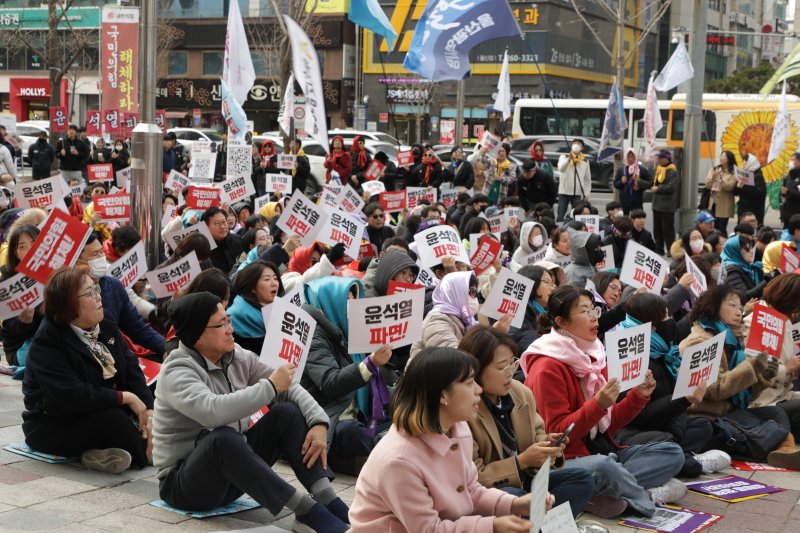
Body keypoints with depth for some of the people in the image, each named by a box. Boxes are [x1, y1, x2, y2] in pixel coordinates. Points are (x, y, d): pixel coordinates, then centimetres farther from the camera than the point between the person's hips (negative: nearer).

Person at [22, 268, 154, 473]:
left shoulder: (107, 329, 4)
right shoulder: (47, 342, -19)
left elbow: (132, 371, -4)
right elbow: (72, 397, -29)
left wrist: (149, 412, -19)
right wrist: (125, 397, -25)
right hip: (53, 426, -8)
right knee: (113, 418, -33)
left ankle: (102, 453, -16)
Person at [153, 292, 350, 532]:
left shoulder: (239, 358, 1)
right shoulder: (177, 373, -20)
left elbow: (289, 388, 0)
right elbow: (214, 412, -39)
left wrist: (318, 423, -19)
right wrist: (270, 386, -28)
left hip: (234, 467, 7)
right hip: (184, 483, -7)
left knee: (287, 413, -11)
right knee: (223, 437, -38)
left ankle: (328, 503, -26)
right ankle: (307, 511, -37)